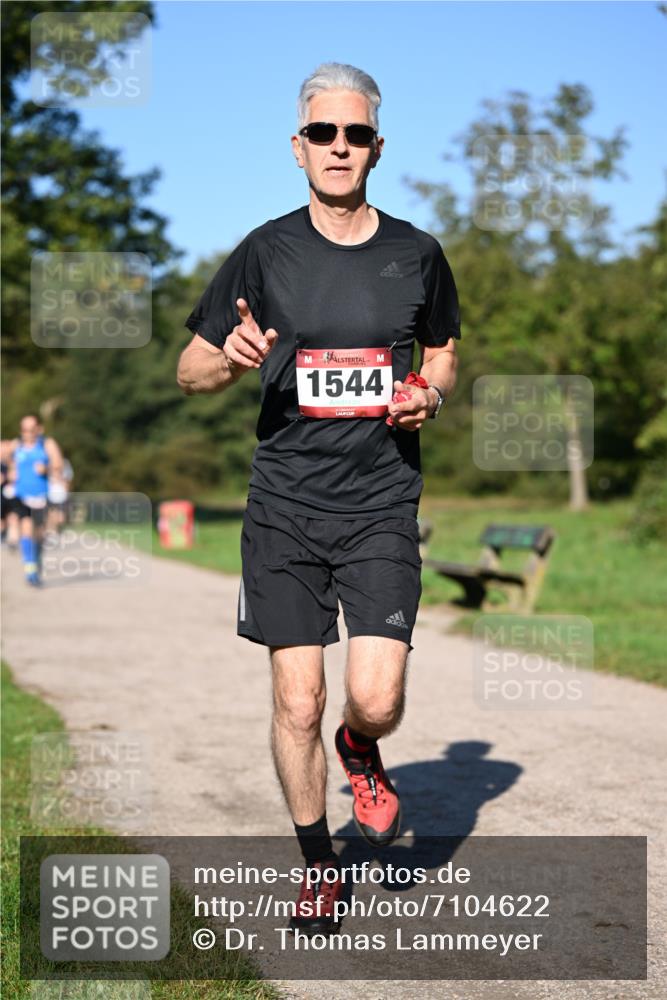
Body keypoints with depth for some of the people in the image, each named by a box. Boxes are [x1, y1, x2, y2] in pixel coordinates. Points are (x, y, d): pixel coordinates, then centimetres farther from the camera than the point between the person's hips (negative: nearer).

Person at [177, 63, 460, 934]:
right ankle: (317, 862, 21)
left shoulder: (416, 254, 4)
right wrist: (232, 362, -16)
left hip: (383, 507, 0)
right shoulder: (266, 252, 1)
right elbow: (190, 371, 7)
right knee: (297, 704, -1)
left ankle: (361, 753, 27)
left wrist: (430, 396, -3)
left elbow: (443, 356, 20)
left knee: (376, 699, -11)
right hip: (284, 508, 0)